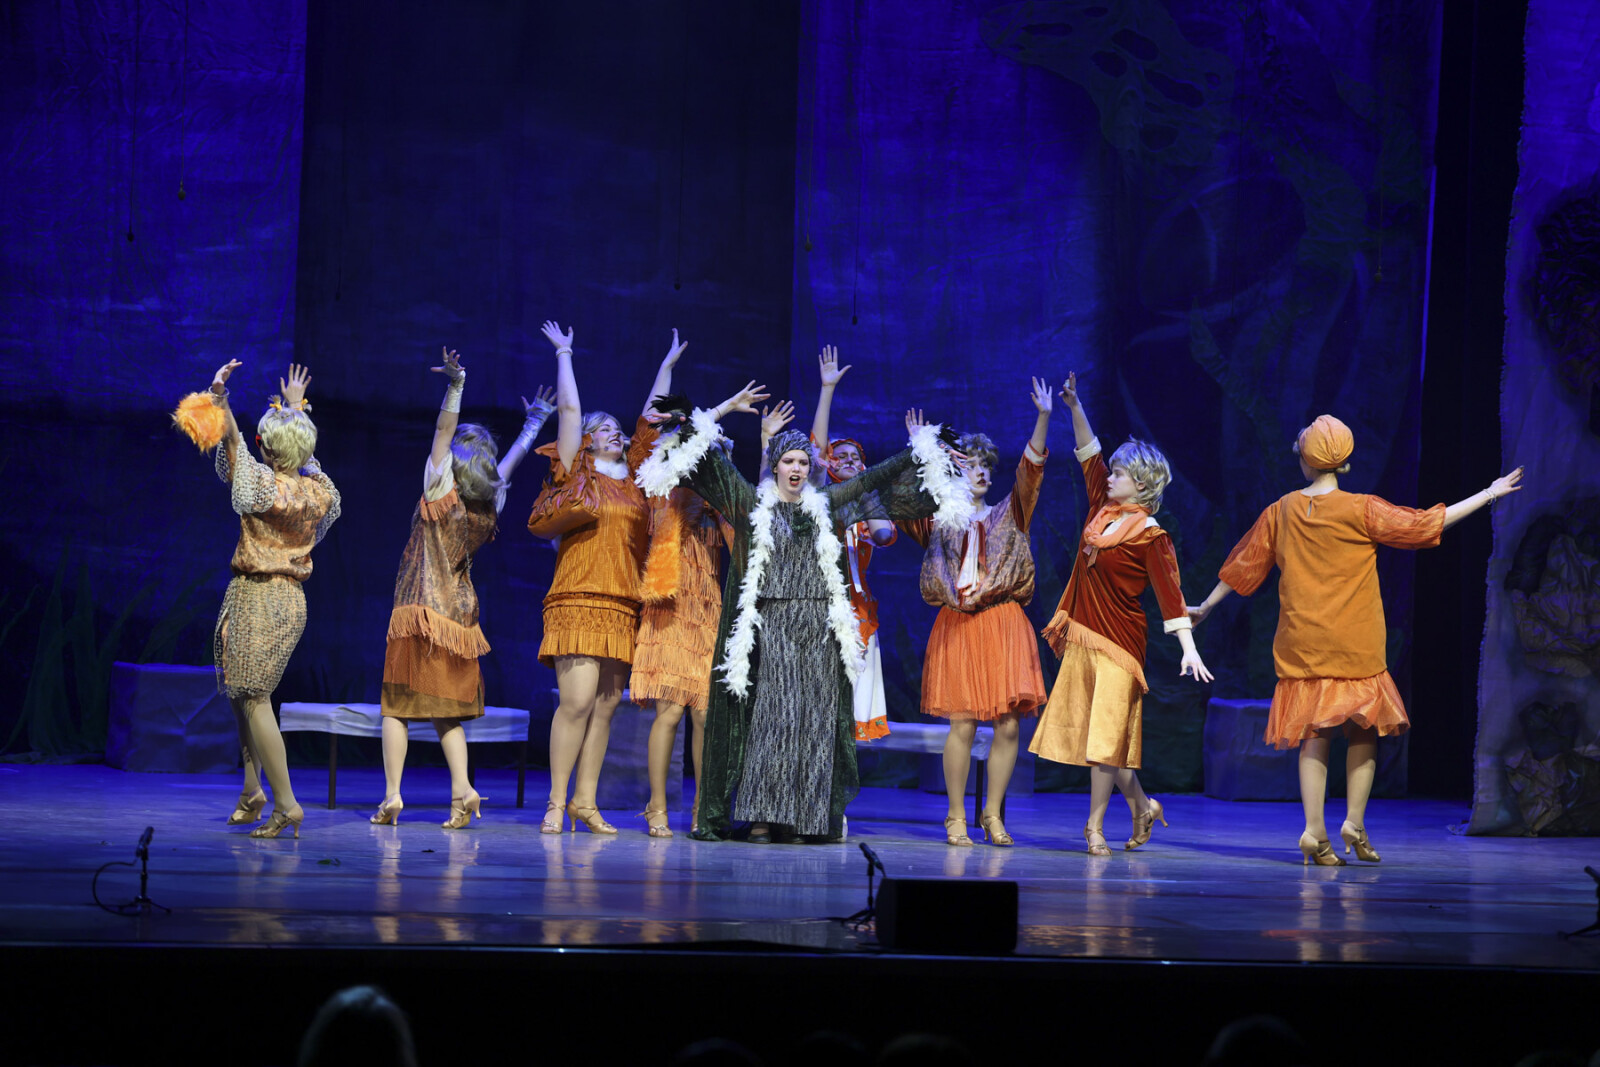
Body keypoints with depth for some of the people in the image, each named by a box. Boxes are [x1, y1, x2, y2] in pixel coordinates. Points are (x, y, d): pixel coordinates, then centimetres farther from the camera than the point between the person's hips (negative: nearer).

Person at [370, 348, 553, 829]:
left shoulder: (441, 495, -9)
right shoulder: (490, 509, 4)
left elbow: (442, 433, -17)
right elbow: (509, 462, 20)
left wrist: (455, 387, -20)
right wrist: (533, 424, 34)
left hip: (420, 611, -5)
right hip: (459, 616, 5)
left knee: (398, 705, 1)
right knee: (447, 710, 11)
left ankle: (392, 795, -8)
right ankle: (461, 790, -6)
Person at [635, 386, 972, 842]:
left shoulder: (825, 505, 14)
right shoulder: (752, 504, 6)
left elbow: (873, 480, 22)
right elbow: (708, 458, 4)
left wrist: (917, 450, 22)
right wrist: (723, 410, -1)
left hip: (818, 630, 3)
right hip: (770, 627, -3)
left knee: (813, 720, 0)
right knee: (769, 716, -8)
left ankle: (802, 817, 1)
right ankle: (760, 816, -8)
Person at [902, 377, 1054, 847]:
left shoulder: (1007, 516, 15)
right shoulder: (939, 519, 13)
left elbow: (1030, 470, 4)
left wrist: (1042, 418, -7)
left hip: (1005, 626, 2)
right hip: (958, 627, -2)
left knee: (1009, 724, -3)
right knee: (962, 723, -8)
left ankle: (993, 815, 9)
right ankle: (956, 817, 2)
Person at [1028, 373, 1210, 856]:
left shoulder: (1149, 535, -10)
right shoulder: (1102, 510, 8)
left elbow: (1170, 593, -15)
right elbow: (1089, 454, 15)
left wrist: (1189, 650, -20)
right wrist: (1074, 407, 8)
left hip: (1118, 639, -7)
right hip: (1081, 634, 7)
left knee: (1106, 731, -5)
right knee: (1094, 730, 10)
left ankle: (1095, 825, 0)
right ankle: (1141, 804, 25)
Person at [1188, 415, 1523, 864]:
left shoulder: (1281, 512, 2)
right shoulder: (1362, 511, -7)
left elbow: (1244, 564, 12)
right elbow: (1426, 524, -2)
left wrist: (1206, 606, 27)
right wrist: (1489, 494, 7)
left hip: (1302, 641, 3)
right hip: (1354, 643, -3)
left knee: (1314, 732, 6)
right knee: (1365, 728, 9)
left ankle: (1315, 831, -1)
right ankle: (1355, 823, 1)